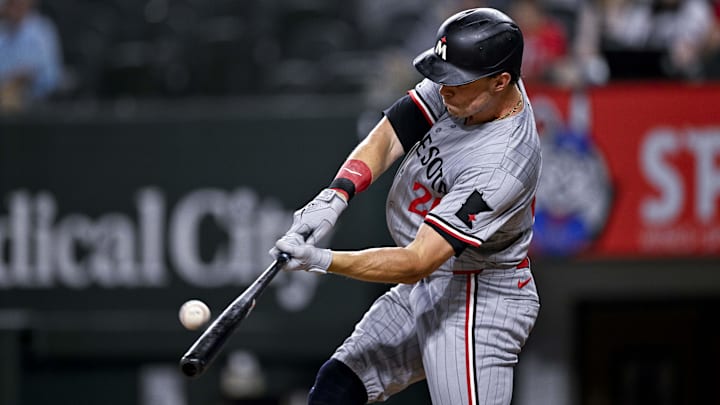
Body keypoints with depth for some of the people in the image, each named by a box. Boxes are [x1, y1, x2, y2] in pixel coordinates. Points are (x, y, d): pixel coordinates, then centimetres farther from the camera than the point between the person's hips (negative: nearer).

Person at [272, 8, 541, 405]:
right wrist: (334, 197, -24)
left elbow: (416, 263, -33)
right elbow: (386, 138, -6)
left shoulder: (500, 165, -32)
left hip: (478, 302, -9)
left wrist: (320, 261, -37)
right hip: (422, 291, 9)